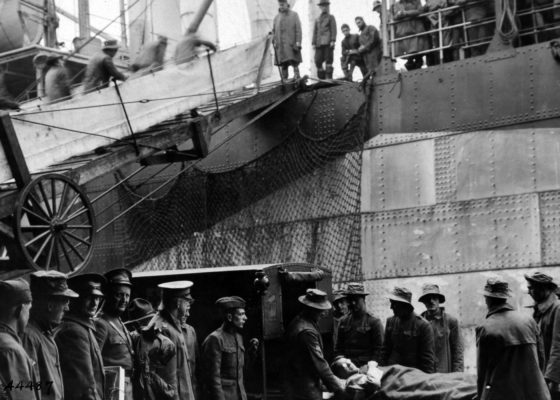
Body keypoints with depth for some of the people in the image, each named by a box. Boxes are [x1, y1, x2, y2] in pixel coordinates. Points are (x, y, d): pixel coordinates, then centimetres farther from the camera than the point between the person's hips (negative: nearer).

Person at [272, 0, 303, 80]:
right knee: (283, 65, 1)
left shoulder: (294, 15, 6)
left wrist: (298, 42, -11)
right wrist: (274, 42, 1)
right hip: (280, 46, 3)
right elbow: (274, 31, 15)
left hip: (291, 44, -3)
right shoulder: (276, 17, 15)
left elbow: (298, 29, -1)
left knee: (294, 63, -13)